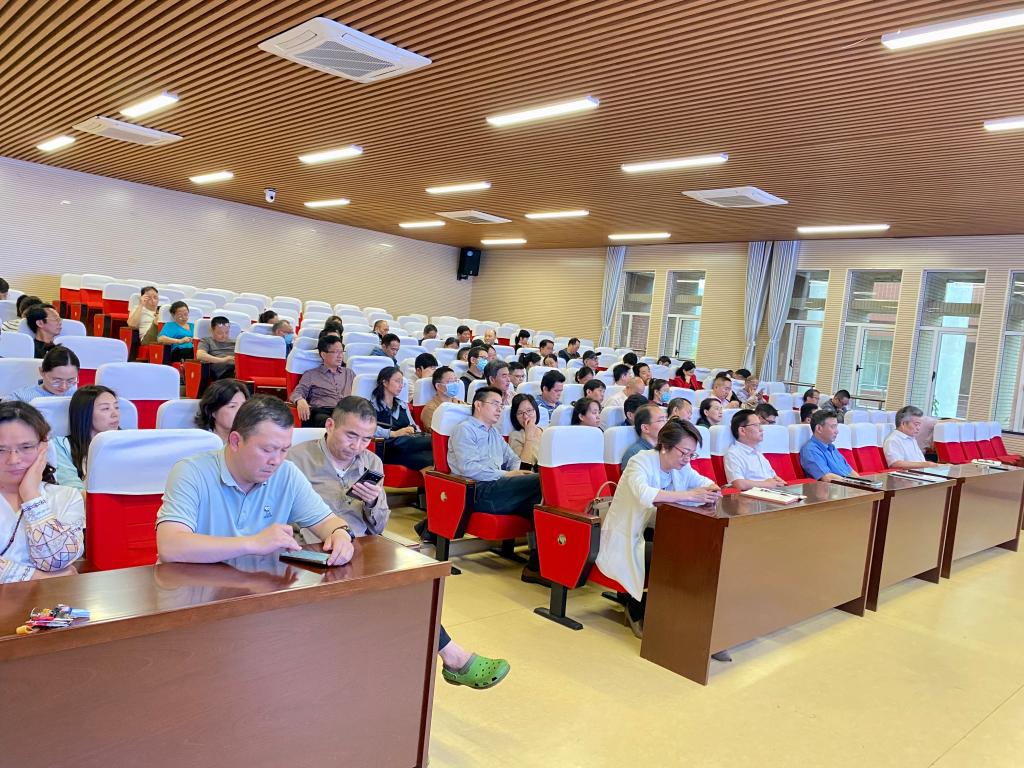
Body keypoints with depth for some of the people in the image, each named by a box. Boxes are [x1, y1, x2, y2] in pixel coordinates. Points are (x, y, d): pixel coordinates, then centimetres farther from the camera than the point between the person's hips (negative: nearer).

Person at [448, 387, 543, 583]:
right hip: (478, 492, -7)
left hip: (496, 488, 7)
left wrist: (516, 473, 8)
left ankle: (536, 564, -27)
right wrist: (505, 475, -11)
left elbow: (513, 459, 33)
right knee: (541, 481, -26)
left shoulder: (495, 434, 32)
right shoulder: (465, 429, 6)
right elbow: (468, 467, -9)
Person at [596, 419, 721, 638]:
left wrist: (711, 489, -13)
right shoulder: (641, 462, -21)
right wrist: (690, 495, -44)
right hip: (625, 541, -8)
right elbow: (644, 494, -40)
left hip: (651, 533, 8)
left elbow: (702, 481, 13)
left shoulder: (681, 467, 2)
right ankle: (637, 609, -3)